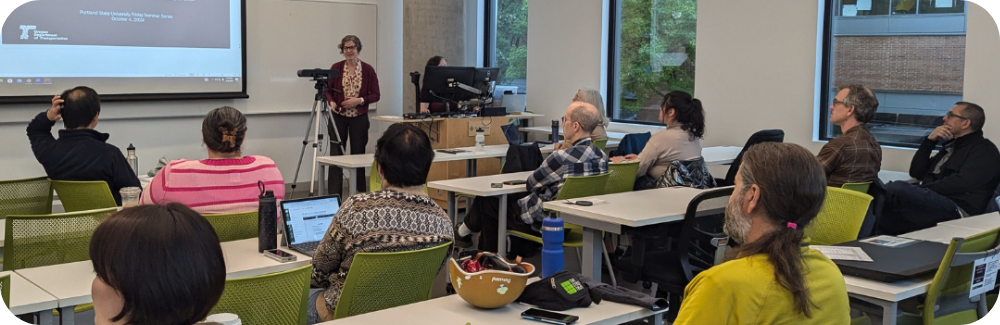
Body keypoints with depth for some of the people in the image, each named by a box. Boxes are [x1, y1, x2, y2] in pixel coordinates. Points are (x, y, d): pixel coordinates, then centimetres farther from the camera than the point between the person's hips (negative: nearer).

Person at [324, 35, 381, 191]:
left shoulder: (368, 69, -3)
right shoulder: (336, 68, 0)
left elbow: (376, 95, -1)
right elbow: (328, 89, 7)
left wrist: (360, 100, -15)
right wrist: (331, 101, -13)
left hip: (359, 118, 0)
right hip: (338, 117, 1)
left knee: (358, 154, 3)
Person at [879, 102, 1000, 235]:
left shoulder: (985, 150, 3)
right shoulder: (951, 145, 29)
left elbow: (962, 183, -14)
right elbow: (916, 173, 23)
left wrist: (922, 190, -15)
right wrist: (929, 141, 12)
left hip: (956, 210, -8)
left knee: (897, 189, -34)